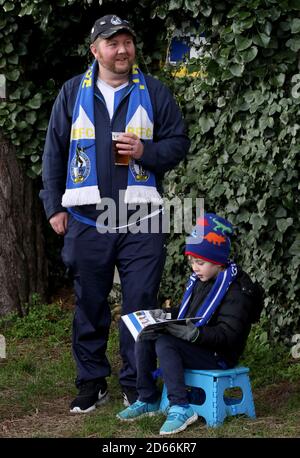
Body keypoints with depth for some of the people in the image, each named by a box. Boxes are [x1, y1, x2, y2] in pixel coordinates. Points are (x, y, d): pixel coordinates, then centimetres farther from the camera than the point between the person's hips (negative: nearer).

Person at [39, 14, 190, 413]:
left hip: (141, 219, -1)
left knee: (140, 303, 0)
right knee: (89, 305, 7)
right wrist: (54, 207, 5)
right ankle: (92, 382, 19)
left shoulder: (154, 92, 6)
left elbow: (179, 142, 7)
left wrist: (146, 151, -13)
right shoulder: (73, 93, 8)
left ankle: (136, 384, 12)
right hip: (87, 220, 1)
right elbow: (54, 152, 10)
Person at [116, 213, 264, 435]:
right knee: (144, 339, -4)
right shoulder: (199, 280, 11)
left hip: (218, 356, -9)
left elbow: (227, 334, -24)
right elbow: (187, 312, 26)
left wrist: (194, 334, -34)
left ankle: (181, 408, -27)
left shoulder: (236, 290, -17)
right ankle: (148, 400, 5)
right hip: (194, 343, 9)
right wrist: (166, 315, 6)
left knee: (165, 344, -28)